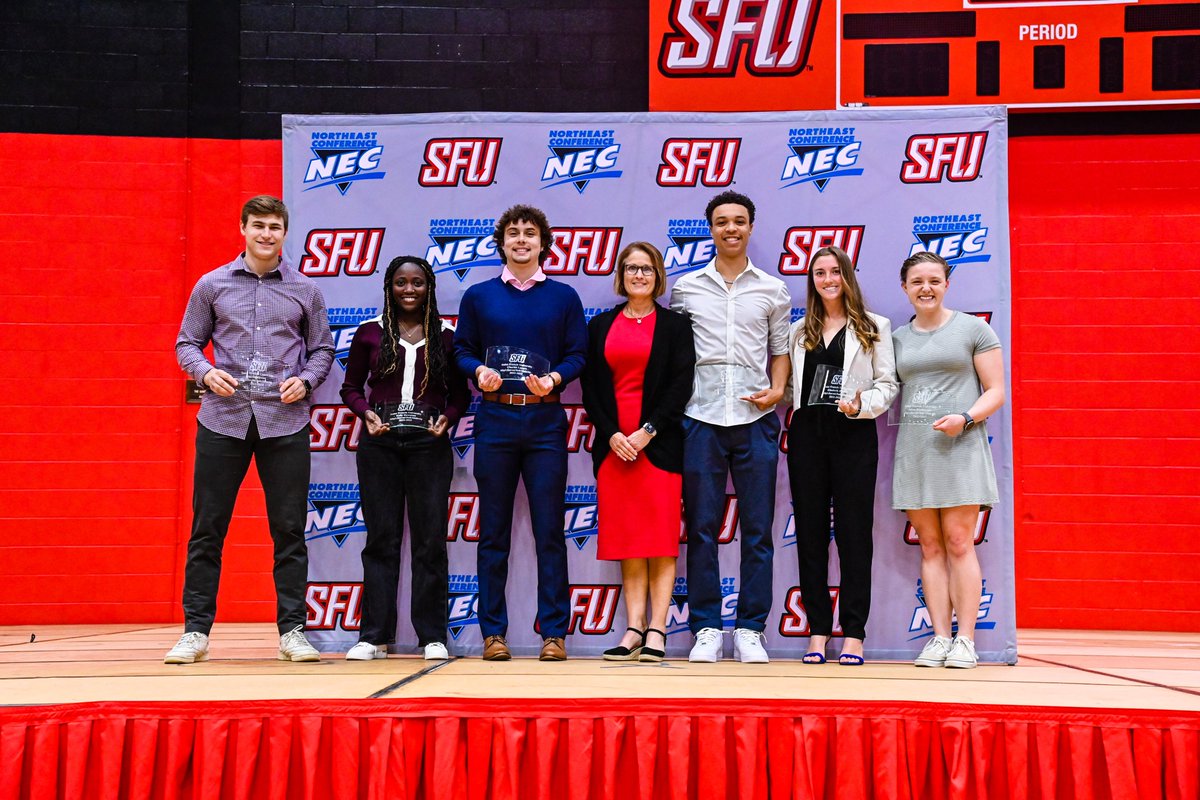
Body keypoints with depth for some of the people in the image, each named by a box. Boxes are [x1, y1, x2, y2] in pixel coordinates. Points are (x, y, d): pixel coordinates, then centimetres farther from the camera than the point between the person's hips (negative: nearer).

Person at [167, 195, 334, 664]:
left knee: (289, 529, 2)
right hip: (223, 419, 0)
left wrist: (305, 380, -5)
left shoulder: (305, 290, 9)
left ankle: (292, 630, 11)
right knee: (207, 528, 2)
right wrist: (206, 373, -9)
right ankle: (196, 630, 11)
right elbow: (187, 343, 11)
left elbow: (322, 348, 14)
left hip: (285, 421, 0)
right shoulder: (212, 285, 8)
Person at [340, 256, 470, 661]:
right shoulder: (370, 332, 7)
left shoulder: (446, 335, 7)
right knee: (381, 538, 3)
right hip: (380, 444, 0)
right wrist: (366, 413, -8)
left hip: (429, 444, 0)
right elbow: (351, 387, 11)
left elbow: (460, 393, 10)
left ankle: (433, 637, 8)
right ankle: (374, 636, 9)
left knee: (430, 540, 0)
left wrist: (447, 418, -9)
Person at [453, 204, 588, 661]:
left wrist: (554, 378, -13)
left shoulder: (564, 297, 9)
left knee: (549, 529, 0)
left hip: (545, 421, 0)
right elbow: (461, 349, 9)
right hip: (495, 420, 1)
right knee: (493, 531, 4)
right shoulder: (478, 297, 11)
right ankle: (493, 632, 11)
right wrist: (480, 371, -11)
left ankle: (554, 632, 7)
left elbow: (578, 354, 6)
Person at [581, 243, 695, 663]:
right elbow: (590, 388, 8)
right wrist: (612, 434, -6)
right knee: (627, 540, 2)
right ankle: (634, 629, 3)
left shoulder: (675, 325, 5)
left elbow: (682, 384, -3)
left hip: (659, 443, -3)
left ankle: (656, 631, -4)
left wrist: (648, 431, -12)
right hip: (613, 444, 3)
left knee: (660, 539, -5)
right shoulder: (600, 326, 13)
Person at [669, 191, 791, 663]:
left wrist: (776, 390, -4)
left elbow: (780, 350, 14)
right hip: (701, 417, 0)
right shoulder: (686, 287, 9)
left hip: (755, 418, 0)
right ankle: (706, 629, 8)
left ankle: (750, 629, 9)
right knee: (701, 528, 1)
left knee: (757, 528, 1)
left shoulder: (772, 290, 10)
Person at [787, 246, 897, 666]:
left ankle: (853, 632, 2)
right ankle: (818, 630, 9)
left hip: (853, 435, -3)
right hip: (807, 433, 3)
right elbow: (789, 384, 14)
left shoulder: (874, 327, 6)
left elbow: (888, 383, 1)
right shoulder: (800, 331, 16)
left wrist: (861, 404, -15)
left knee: (853, 531, -3)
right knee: (810, 530, 3)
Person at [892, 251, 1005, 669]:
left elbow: (996, 391, 1)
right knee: (930, 546, 3)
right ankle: (940, 637, 6)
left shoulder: (973, 328, 4)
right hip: (913, 447, 4)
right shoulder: (898, 338, 15)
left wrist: (966, 418, -14)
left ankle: (966, 640, -3)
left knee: (958, 543, -7)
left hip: (959, 447, -4)